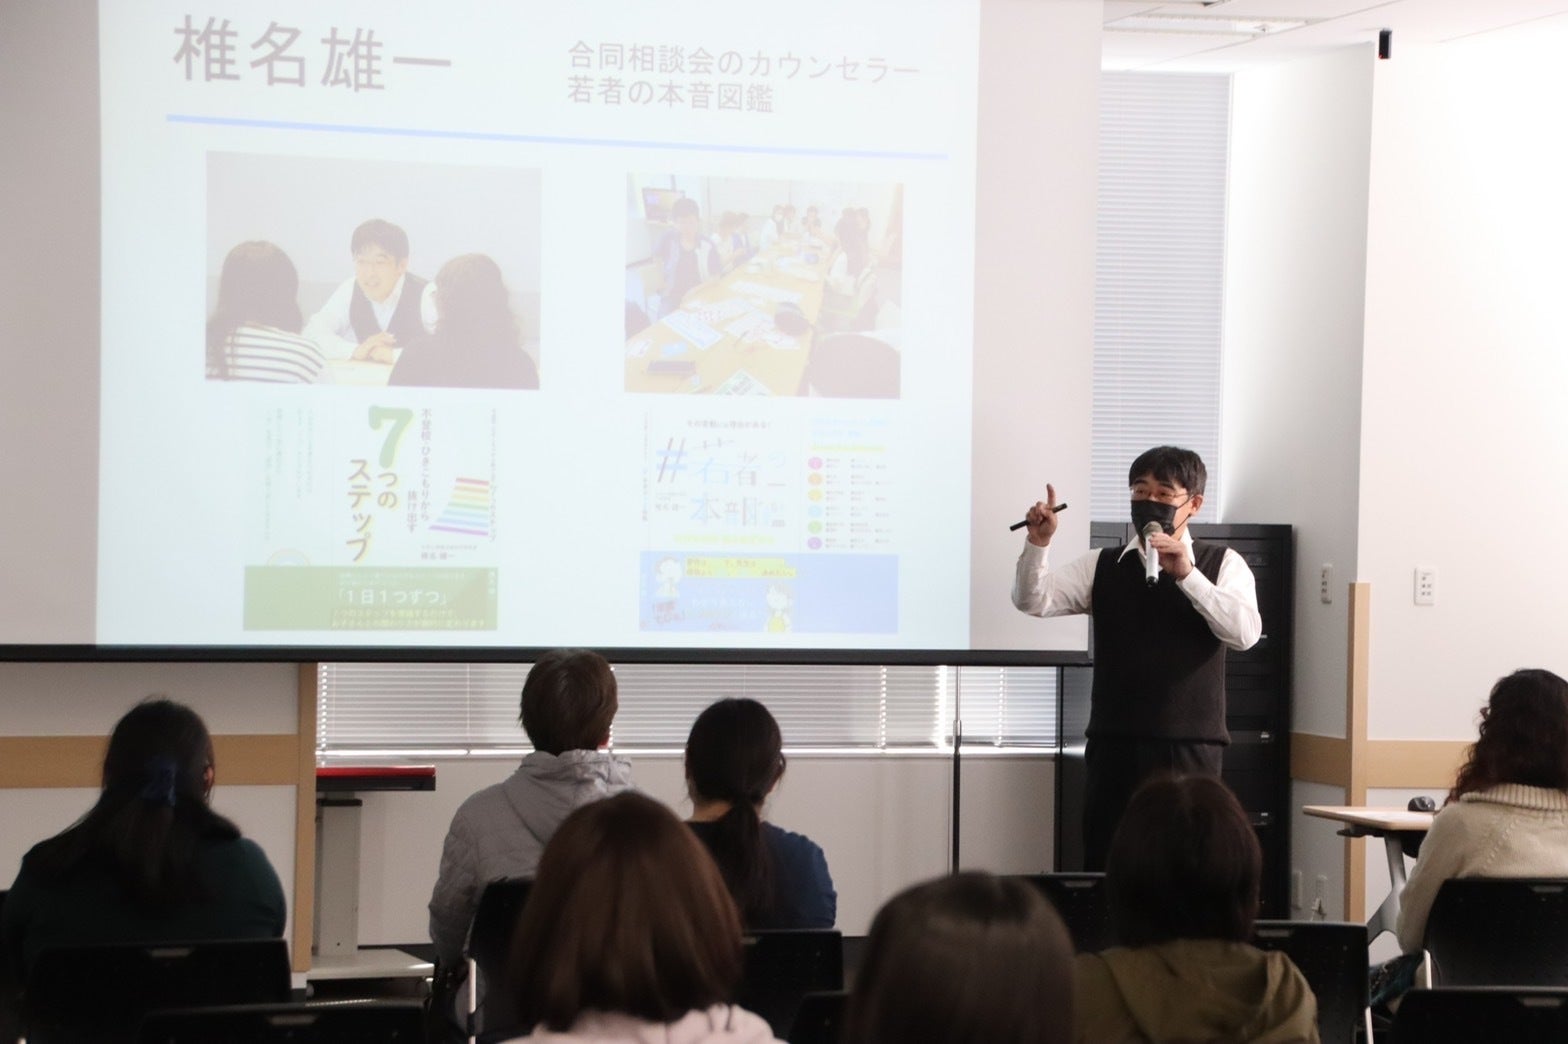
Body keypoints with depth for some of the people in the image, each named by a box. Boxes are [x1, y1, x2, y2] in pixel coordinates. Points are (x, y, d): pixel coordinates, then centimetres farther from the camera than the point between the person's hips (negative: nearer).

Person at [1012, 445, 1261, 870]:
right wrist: (1038, 544, -16)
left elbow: (1245, 632, -10)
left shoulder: (1222, 565, 6)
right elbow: (1034, 601, 2)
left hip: (1189, 749, -2)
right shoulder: (1102, 567, 13)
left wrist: (1186, 575, -20)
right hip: (1114, 747, 2)